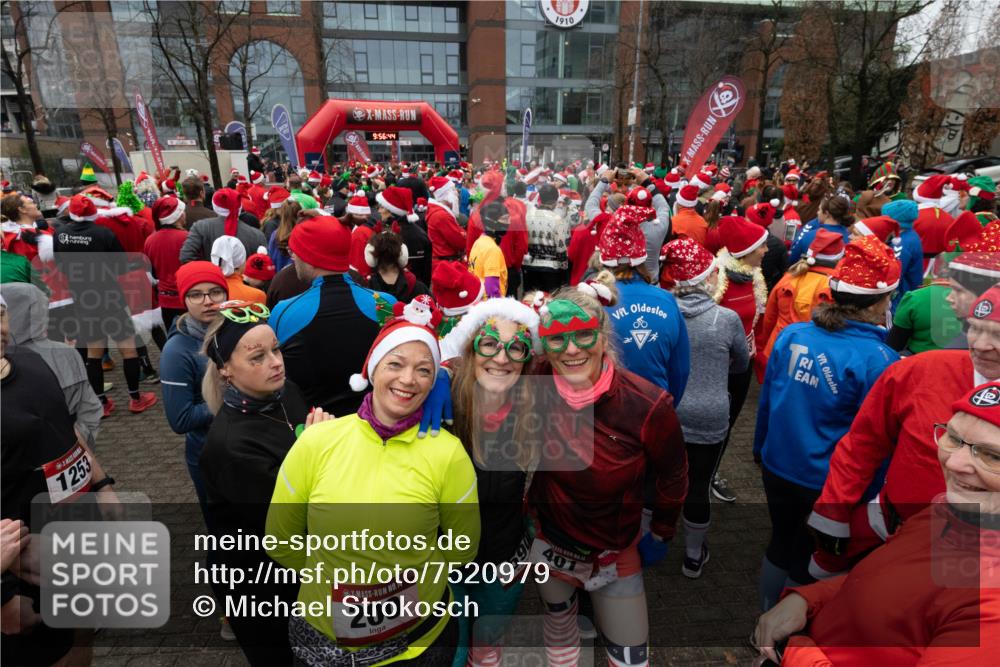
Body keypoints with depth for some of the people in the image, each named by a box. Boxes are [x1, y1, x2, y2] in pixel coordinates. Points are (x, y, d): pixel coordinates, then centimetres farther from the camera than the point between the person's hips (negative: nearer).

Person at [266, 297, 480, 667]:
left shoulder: (448, 453, -19)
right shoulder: (317, 441, -14)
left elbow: (462, 547, -4)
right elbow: (280, 541, -1)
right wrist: (332, 579, 5)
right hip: (320, 637, 2)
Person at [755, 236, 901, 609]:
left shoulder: (791, 335, -8)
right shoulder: (878, 359, -23)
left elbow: (766, 400, 2)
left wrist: (760, 449, 16)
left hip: (777, 469, 5)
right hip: (827, 484, -4)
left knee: (780, 544, 25)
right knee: (808, 563, 17)